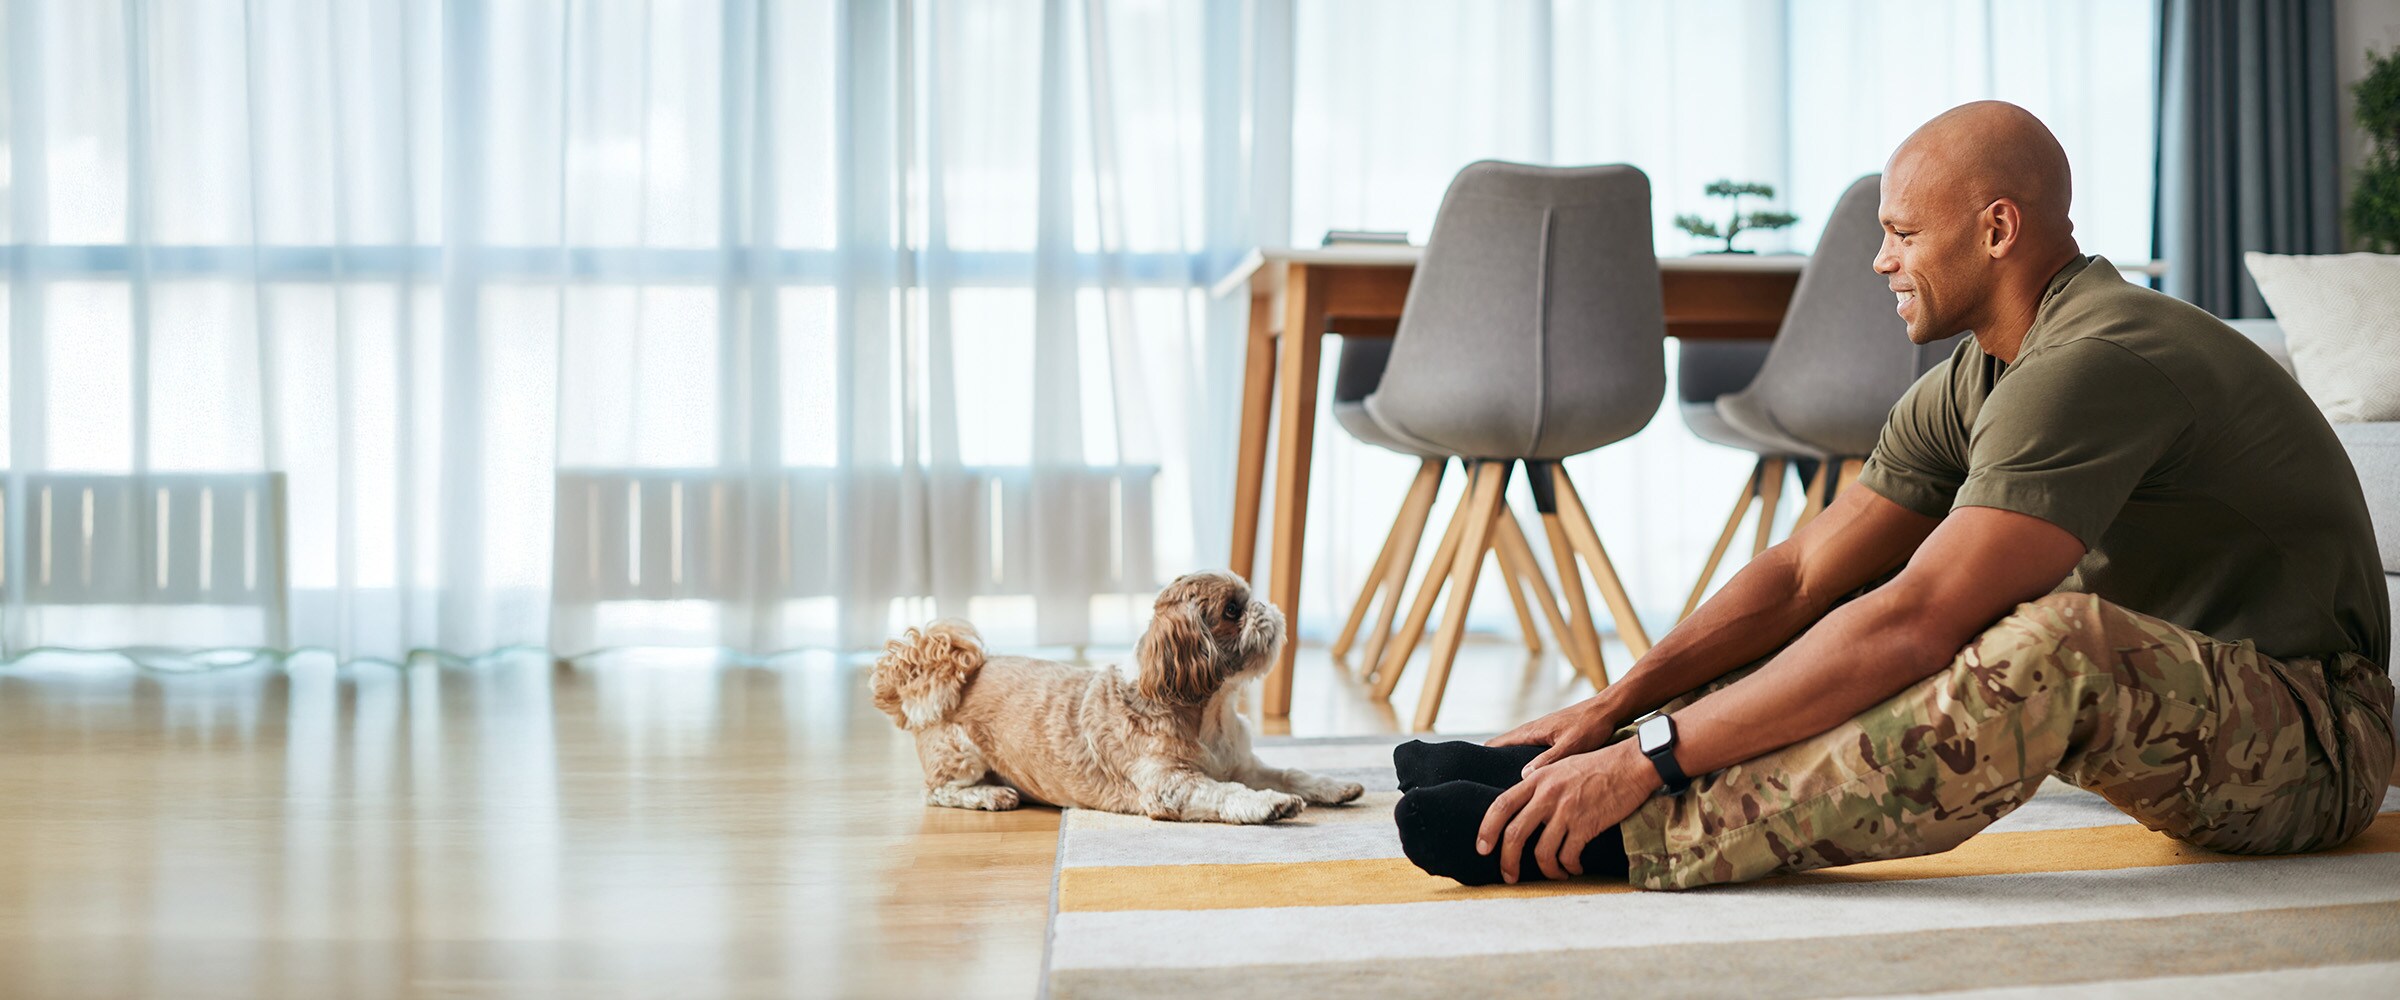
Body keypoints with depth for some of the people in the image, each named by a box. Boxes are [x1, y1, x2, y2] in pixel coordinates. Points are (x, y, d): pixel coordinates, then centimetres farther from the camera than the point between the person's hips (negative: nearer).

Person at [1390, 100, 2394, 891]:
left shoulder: (2095, 365, -25)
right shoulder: (1968, 387, 5)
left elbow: (1913, 625, -33)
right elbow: (1802, 574, 1)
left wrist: (1651, 753, -33)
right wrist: (1611, 707, -9)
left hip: (2312, 736, -9)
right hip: (2158, 708, 9)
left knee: (2059, 638, -37)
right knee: (1848, 617, 5)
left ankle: (1634, 835, -39)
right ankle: (1567, 775, -8)